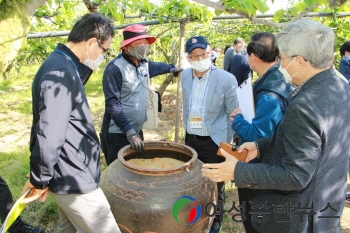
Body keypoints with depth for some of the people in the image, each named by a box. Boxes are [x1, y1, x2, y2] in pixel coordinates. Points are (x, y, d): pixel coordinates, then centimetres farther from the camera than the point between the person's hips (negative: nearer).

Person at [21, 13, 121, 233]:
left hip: (69, 176, 10)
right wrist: (40, 181, -14)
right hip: (74, 180, -10)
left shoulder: (63, 66, 9)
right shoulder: (60, 74, -24)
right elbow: (48, 137, -26)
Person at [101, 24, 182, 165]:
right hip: (118, 134, -7)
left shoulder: (144, 64, 5)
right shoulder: (115, 68, -18)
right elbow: (112, 104, -22)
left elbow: (157, 66, 29)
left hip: (137, 131, 7)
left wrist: (172, 68, 43)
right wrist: (129, 131, -28)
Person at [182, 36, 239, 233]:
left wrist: (226, 143, -6)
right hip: (191, 139, 5)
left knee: (215, 185, 13)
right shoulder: (185, 75, 0)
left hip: (214, 142, -4)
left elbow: (233, 114, -8)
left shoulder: (227, 79, -16)